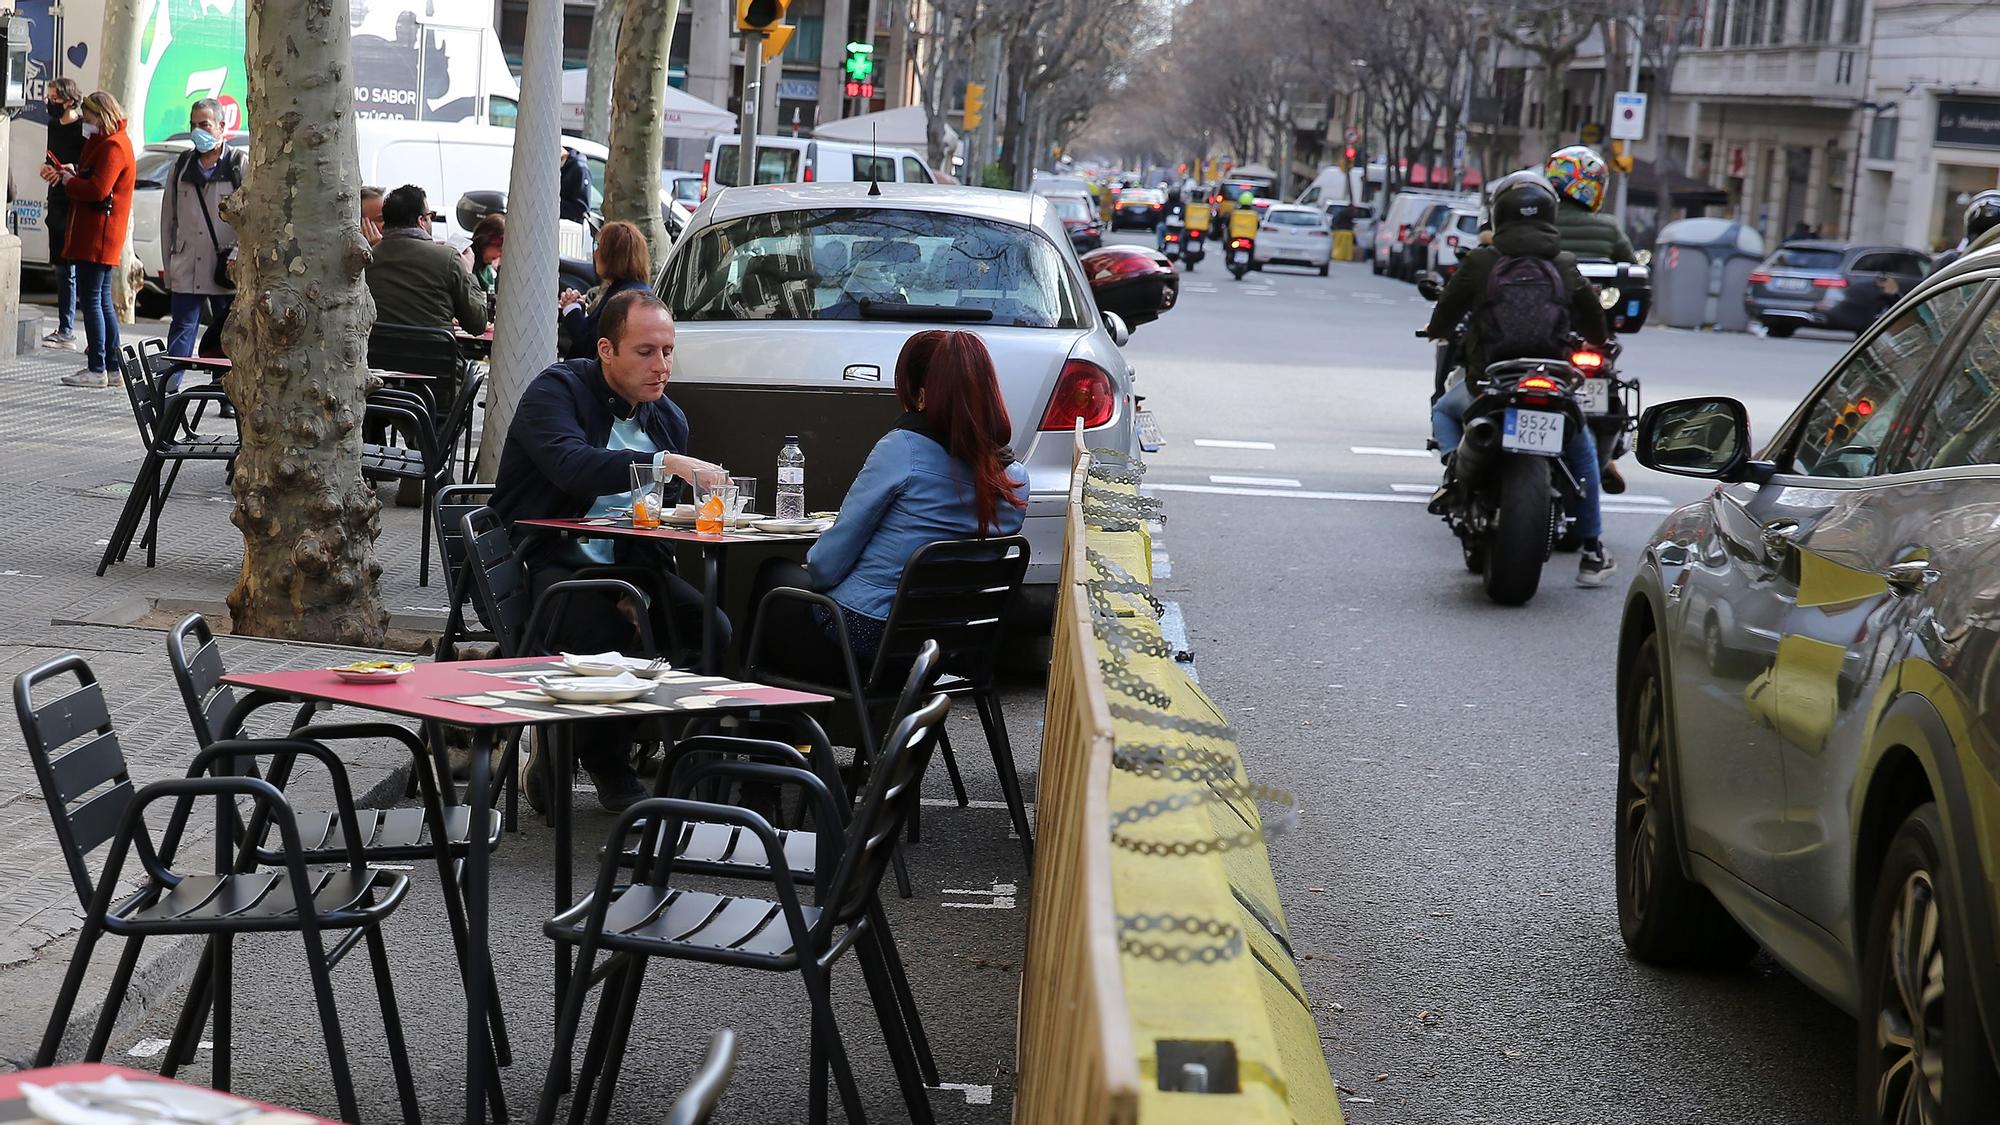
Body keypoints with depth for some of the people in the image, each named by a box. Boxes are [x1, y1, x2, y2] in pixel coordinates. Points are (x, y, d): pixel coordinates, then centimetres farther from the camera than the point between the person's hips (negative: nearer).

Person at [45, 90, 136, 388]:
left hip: (98, 237, -11)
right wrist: (71, 173, 3)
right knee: (102, 301, 14)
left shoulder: (113, 147, -15)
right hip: (94, 235, 11)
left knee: (91, 300, -9)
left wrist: (69, 181, -10)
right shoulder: (103, 142, 20)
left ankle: (97, 369, -9)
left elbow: (98, 189, -25)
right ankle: (112, 366, 17)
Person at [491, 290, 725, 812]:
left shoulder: (669, 419, 14)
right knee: (609, 627, -36)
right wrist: (663, 464, -38)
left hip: (625, 565, 7)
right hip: (548, 561, -7)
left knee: (713, 629, -17)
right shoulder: (557, 390, -7)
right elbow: (571, 465, -28)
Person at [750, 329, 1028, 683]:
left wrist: (811, 570, 11)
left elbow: (832, 559, -13)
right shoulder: (1016, 479, -2)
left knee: (774, 574, 26)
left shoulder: (903, 449, -20)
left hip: (865, 632, -6)